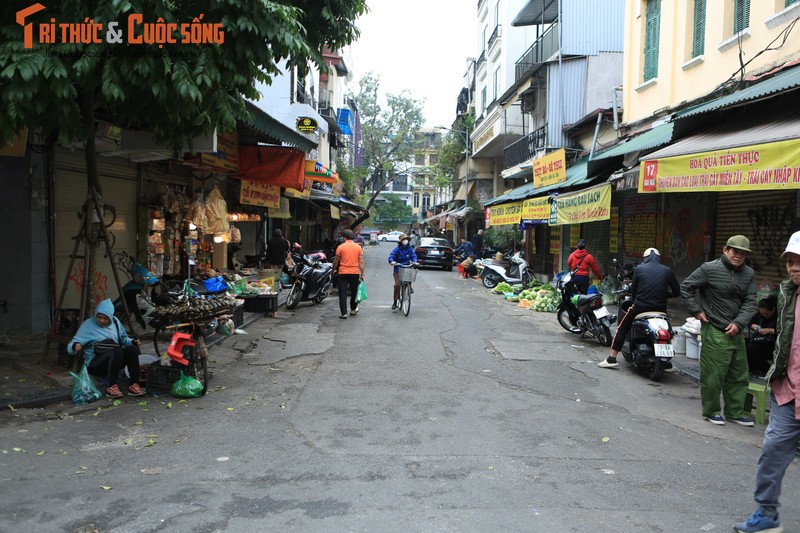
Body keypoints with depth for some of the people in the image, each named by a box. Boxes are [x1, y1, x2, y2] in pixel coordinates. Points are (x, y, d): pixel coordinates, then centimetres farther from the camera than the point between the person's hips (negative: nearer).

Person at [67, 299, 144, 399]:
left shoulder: (115, 321, 7)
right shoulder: (88, 325, -6)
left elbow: (124, 338, 20)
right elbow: (70, 346, -9)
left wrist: (133, 341, -3)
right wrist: (74, 347, -33)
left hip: (115, 360, 5)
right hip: (94, 363, -5)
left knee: (132, 349, -26)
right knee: (117, 352, -36)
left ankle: (134, 385, -25)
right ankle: (111, 387, -30)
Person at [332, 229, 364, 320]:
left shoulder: (340, 247, -4)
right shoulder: (358, 247, 1)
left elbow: (336, 261, 0)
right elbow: (361, 262, 0)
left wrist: (334, 270, 16)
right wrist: (362, 274, 4)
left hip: (343, 273, -2)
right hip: (355, 273, 2)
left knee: (343, 293, 2)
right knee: (354, 292, 18)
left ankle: (344, 313, -3)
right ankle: (353, 309, 31)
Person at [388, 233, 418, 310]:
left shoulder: (410, 249, 4)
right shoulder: (397, 249, -6)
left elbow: (414, 256, 0)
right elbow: (391, 255, -14)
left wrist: (414, 261, -22)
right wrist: (392, 261, -36)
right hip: (398, 269, -3)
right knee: (397, 284, -11)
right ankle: (396, 301, -3)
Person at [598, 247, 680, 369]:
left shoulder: (639, 268, 1)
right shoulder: (667, 270, 5)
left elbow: (633, 289, 5)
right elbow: (677, 292, 8)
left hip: (640, 307, -2)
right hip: (660, 309, 2)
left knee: (622, 329, 12)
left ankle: (612, 359, 7)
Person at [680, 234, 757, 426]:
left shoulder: (749, 274, 8)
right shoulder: (710, 269, -9)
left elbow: (750, 302, 5)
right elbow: (686, 287, -3)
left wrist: (739, 323, -9)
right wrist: (697, 311, -7)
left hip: (736, 332, 6)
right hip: (715, 331, -6)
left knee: (739, 375, 13)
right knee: (713, 375, -1)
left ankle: (734, 412, 27)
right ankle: (711, 411, 15)